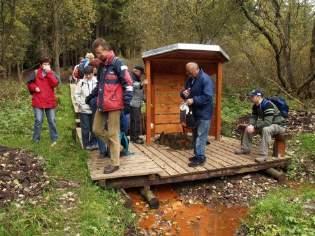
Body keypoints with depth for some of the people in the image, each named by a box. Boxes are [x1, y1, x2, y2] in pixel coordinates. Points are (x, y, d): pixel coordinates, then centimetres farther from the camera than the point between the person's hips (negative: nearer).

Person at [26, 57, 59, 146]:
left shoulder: (52, 73, 5)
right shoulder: (36, 73, 3)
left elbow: (55, 83, -12)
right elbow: (29, 84, 10)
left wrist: (49, 73, -14)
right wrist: (34, 88, -9)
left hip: (50, 101, 1)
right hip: (38, 101, -1)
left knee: (52, 121, 6)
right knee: (38, 121, 2)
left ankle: (54, 139, 17)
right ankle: (36, 139, 16)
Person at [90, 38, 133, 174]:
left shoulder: (117, 64, -12)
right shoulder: (100, 65, 13)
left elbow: (128, 83, -13)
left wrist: (127, 102, -16)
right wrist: (92, 95, 25)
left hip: (114, 105, -8)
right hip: (102, 105, 8)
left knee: (113, 134, -1)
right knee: (97, 129, 14)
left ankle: (115, 163, 12)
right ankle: (115, 147, 32)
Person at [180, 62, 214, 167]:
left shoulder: (206, 79, -18)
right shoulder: (190, 79, 8)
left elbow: (207, 97, -25)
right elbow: (184, 92, 16)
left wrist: (193, 100, -28)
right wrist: (184, 93, -8)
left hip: (204, 113, -9)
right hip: (195, 112, 9)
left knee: (201, 135, -6)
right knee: (195, 134, 15)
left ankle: (200, 157, 2)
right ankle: (197, 155, 27)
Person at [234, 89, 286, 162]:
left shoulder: (268, 105, -29)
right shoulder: (255, 106, -1)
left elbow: (267, 122, -36)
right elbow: (253, 117, 1)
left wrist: (254, 127, -32)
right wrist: (251, 125, -21)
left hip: (279, 125, -9)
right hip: (267, 124, 9)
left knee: (266, 129, -39)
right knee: (248, 127, 2)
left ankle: (263, 155, -35)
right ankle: (245, 148, 10)